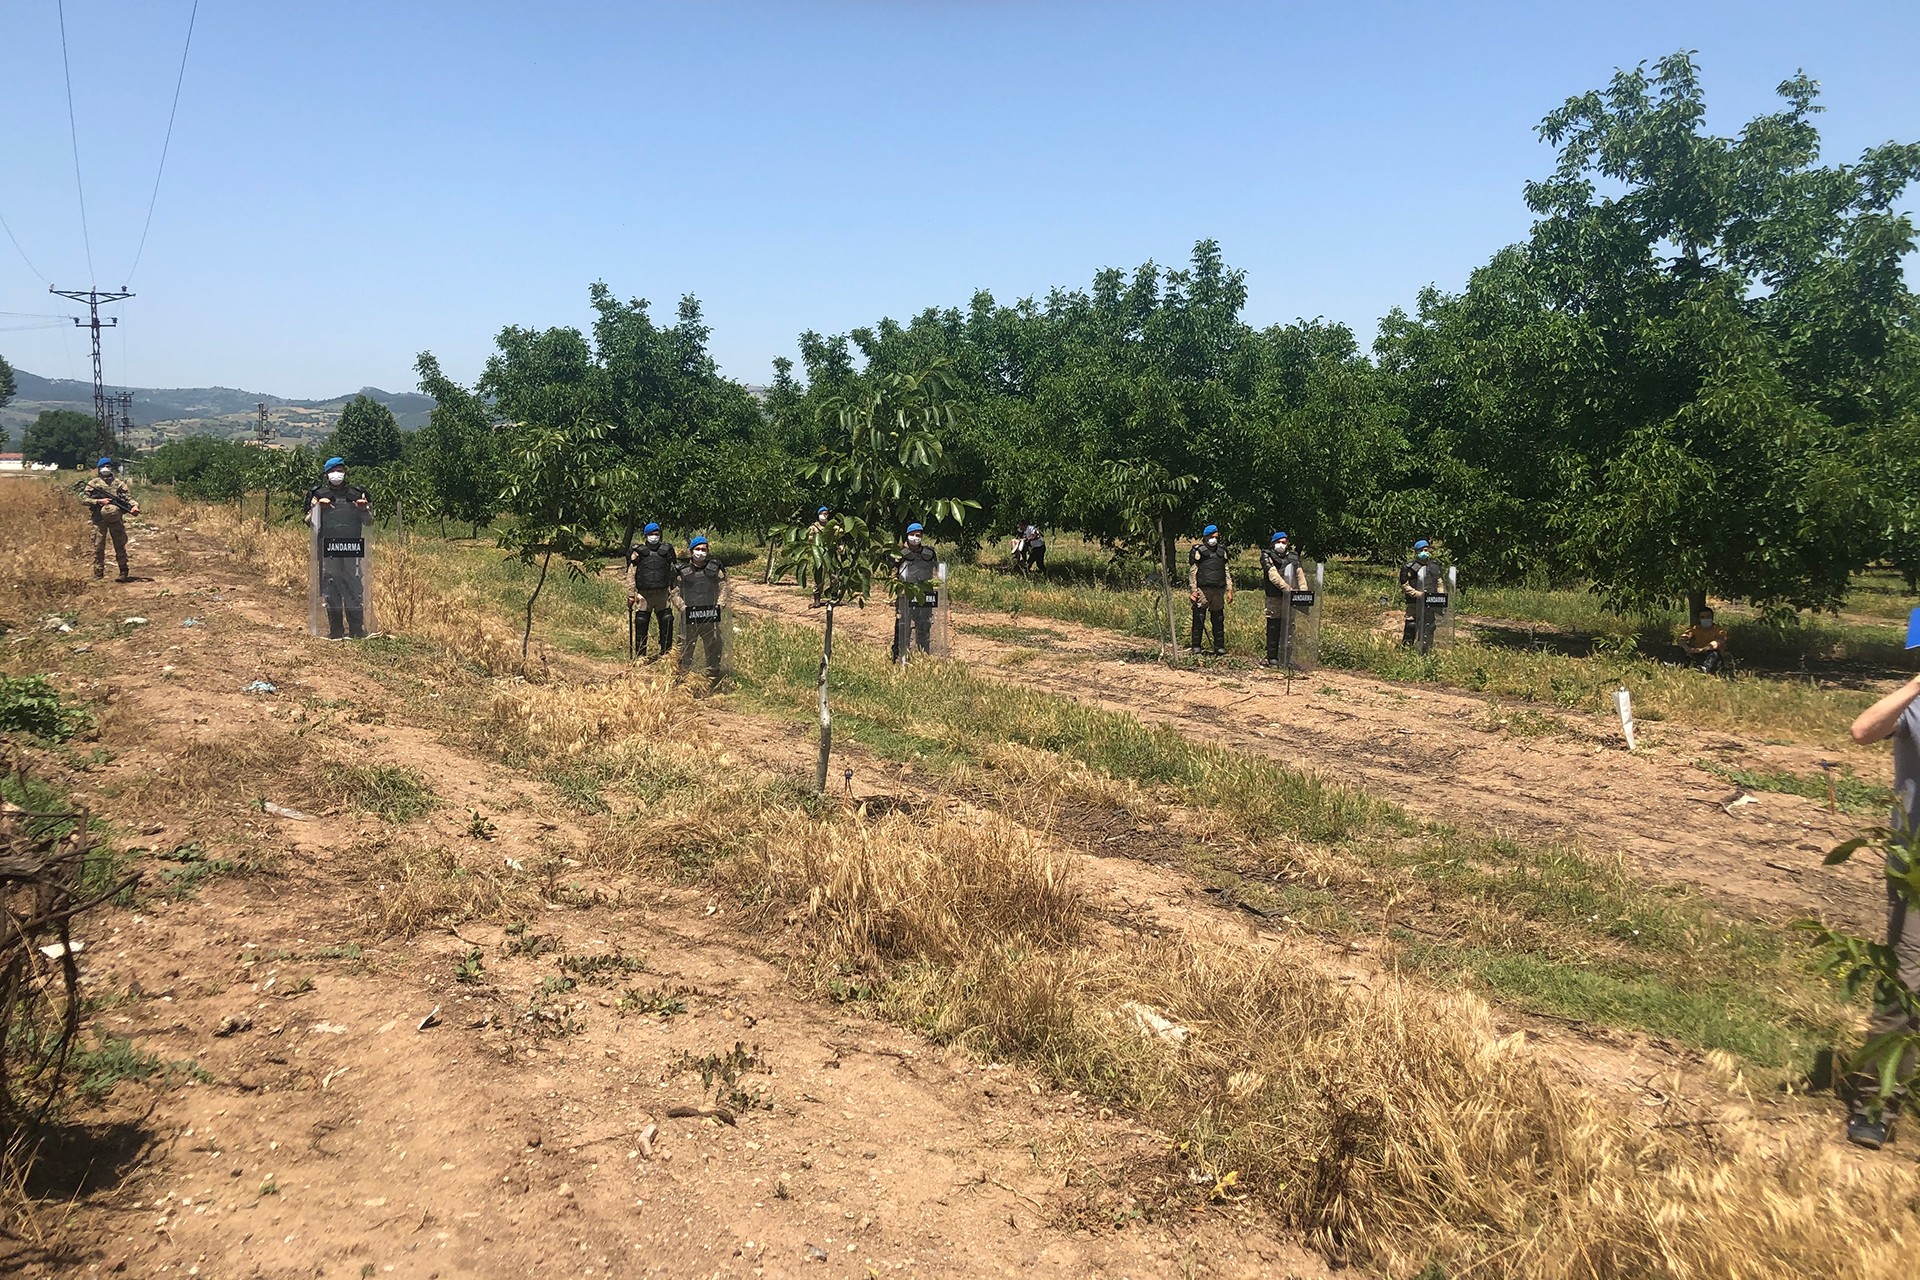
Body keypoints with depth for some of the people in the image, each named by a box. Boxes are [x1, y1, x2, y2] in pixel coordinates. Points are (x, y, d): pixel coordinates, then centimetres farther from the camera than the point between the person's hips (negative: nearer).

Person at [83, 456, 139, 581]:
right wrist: (99, 501, -13)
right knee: (98, 547, 2)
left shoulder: (119, 483, 10)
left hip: (116, 518, 0)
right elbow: (85, 499, 1)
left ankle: (123, 572, 8)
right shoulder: (93, 483, 7)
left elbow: (128, 497, 2)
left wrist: (135, 506, -18)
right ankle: (98, 574, 7)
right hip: (99, 518, 0)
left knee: (119, 546, 2)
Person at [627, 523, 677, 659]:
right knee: (641, 625, 2)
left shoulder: (667, 550, 9)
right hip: (643, 594, -1)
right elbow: (631, 574, 3)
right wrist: (631, 594, -1)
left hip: (663, 593, 1)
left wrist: (674, 590, 8)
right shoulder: (638, 552, 3)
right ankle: (640, 654, 11)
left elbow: (674, 571, 12)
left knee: (667, 622, -1)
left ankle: (666, 652, 10)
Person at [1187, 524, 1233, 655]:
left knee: (1219, 620, 6)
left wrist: (1229, 590, 12)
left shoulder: (1222, 552, 17)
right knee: (1198, 619, -5)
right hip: (1202, 590, -4)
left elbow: (1226, 572, 19)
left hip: (1218, 591, 4)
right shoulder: (1198, 552, 2)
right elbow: (1192, 572, -1)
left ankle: (1219, 646, 12)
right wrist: (1193, 590, -9)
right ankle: (1195, 646, 0)